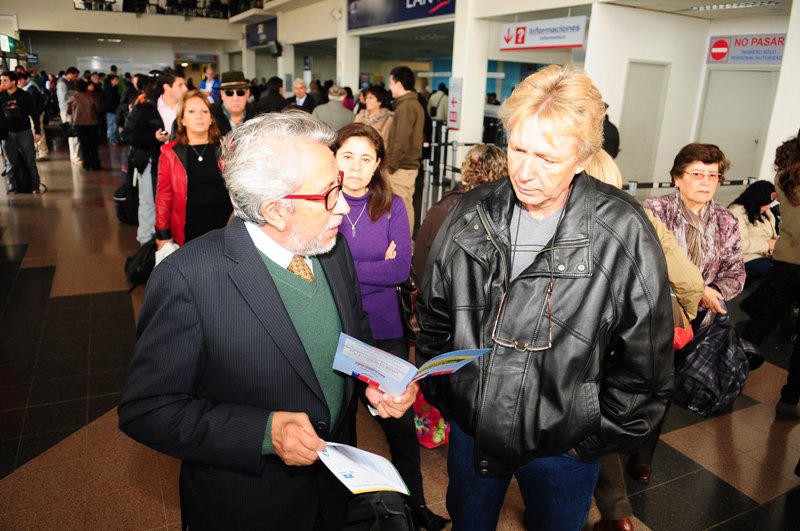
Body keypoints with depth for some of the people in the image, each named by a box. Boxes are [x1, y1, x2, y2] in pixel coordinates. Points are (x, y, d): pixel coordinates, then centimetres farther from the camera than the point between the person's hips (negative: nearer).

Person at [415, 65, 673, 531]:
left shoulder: (624, 234, -19)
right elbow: (434, 314, 3)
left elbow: (645, 363, -11)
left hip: (562, 445, -2)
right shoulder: (471, 215, -9)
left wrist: (596, 436, -8)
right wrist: (441, 394, 1)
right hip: (470, 429, 3)